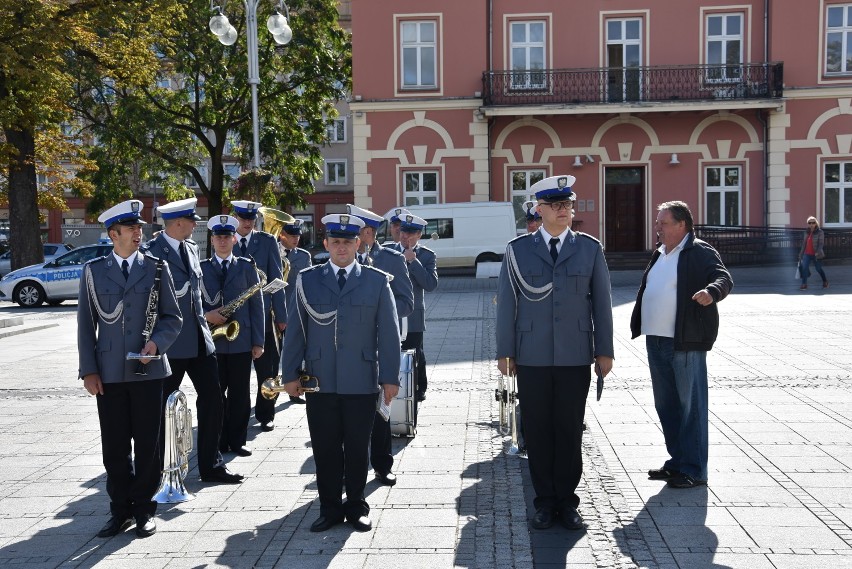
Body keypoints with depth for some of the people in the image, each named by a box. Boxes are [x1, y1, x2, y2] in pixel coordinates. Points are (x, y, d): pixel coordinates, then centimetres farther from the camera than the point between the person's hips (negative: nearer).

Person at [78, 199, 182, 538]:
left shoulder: (156, 268, 5)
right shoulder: (93, 270, 6)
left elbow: (173, 317, 4)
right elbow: (86, 323, 5)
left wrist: (156, 342, -15)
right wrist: (88, 370, -2)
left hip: (148, 370, 0)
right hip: (109, 372, 1)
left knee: (147, 444, 5)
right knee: (114, 446, 6)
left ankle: (143, 509, 20)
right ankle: (121, 510, 21)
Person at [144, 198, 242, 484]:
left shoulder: (191, 247, 12)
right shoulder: (151, 252, -11)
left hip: (199, 337, 7)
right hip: (171, 341, -7)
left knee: (212, 400, 5)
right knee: (164, 406, 6)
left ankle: (211, 465, 15)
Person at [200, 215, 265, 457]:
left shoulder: (247, 267, 7)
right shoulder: (200, 268, 8)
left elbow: (257, 305, 4)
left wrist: (258, 341, -1)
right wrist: (205, 315, -13)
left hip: (241, 339, 0)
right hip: (211, 339, 0)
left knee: (240, 393, 4)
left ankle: (237, 440, 14)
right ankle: (218, 441, 14)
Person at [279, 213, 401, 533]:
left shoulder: (377, 280, 3)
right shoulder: (307, 280, 6)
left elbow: (389, 332, 2)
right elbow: (296, 329, 7)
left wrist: (390, 377, -3)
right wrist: (290, 374, 3)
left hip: (362, 383, -1)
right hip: (319, 382, 1)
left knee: (357, 448, 8)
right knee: (324, 448, 7)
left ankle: (356, 506, 24)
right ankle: (330, 507, 22)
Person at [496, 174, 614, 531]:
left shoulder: (590, 248, 5)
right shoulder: (517, 249, 2)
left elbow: (601, 301, 5)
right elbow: (507, 301, 2)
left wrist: (604, 351, 3)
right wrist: (505, 351, 0)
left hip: (575, 356, 1)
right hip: (532, 357, 0)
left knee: (570, 430, 7)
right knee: (537, 430, 6)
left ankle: (567, 501, 21)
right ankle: (545, 501, 20)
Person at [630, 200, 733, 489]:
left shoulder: (700, 252, -8)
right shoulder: (659, 254, 18)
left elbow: (724, 278, -21)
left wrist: (711, 292, -42)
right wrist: (638, 325, 22)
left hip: (686, 342, -9)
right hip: (656, 341, 9)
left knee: (691, 405, -1)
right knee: (666, 405, 15)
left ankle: (693, 470, 7)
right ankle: (677, 461, 27)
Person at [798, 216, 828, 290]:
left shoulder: (820, 232, -7)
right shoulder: (807, 233, 12)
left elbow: (821, 243, -14)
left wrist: (818, 252, -27)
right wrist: (801, 253, 17)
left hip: (815, 255, -5)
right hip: (807, 254, 5)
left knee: (819, 269, 9)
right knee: (804, 268, -9)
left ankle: (825, 281, 32)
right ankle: (804, 284, -6)